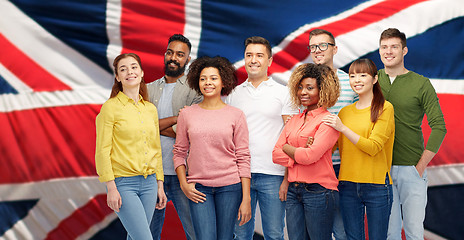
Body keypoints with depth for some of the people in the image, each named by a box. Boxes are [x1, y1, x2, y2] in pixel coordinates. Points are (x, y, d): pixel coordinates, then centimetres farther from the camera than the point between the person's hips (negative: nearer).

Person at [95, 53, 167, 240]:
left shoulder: (151, 109, 10)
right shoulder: (111, 107, -6)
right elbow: (102, 150, -8)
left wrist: (160, 185, 13)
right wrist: (111, 188, -14)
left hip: (149, 182, 6)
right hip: (123, 183, -6)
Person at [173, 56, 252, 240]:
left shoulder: (236, 115, 3)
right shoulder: (187, 114, 6)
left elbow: (243, 157, 1)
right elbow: (179, 152, 12)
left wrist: (246, 198, -3)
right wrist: (184, 184, -2)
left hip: (230, 187, 0)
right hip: (198, 188, 0)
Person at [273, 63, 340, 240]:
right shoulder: (294, 120, 14)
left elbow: (310, 156, -18)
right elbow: (276, 154, 7)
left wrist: (287, 148, -1)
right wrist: (299, 154, -10)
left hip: (318, 191, -6)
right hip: (293, 191, 6)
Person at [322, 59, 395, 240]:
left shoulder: (385, 108, -3)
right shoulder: (344, 112, 11)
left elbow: (373, 147, -14)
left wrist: (343, 128, -18)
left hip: (376, 185, -4)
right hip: (348, 184, 4)